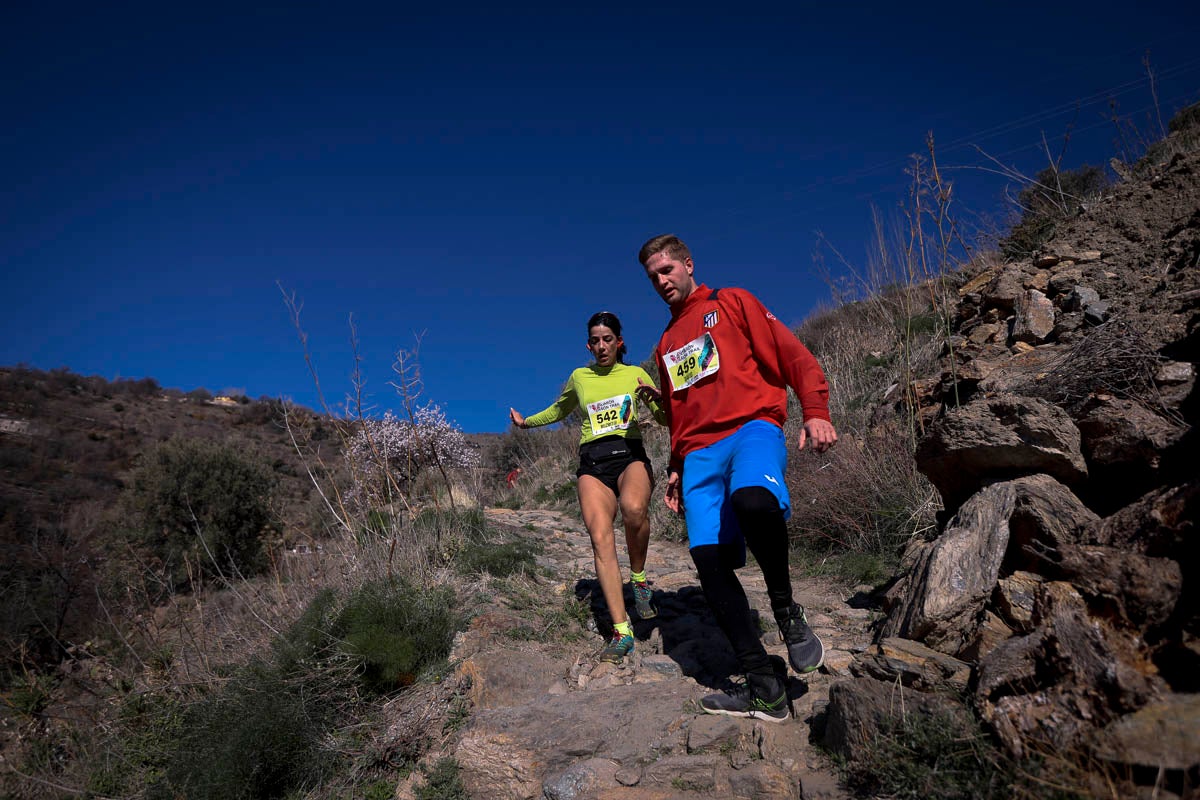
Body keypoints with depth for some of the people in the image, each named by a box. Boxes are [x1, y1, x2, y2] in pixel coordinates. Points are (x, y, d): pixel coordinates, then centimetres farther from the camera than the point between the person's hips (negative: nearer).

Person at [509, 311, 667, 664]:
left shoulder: (636, 374, 13)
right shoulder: (579, 377, 19)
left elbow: (665, 417, 13)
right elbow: (559, 410, 37)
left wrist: (656, 397, -6)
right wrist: (527, 422, 28)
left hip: (630, 455, -2)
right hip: (592, 462, 2)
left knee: (633, 508, -36)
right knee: (600, 538, -18)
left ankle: (639, 578, -9)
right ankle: (622, 631, -15)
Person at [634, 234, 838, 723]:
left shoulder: (731, 303, 13)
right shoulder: (666, 345, 29)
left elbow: (794, 355, 3)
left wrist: (816, 413, -12)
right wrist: (675, 467, 22)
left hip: (752, 427, -5)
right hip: (699, 453, 6)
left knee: (751, 499, -38)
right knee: (710, 561, -11)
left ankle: (786, 611, -14)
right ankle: (764, 685, -4)